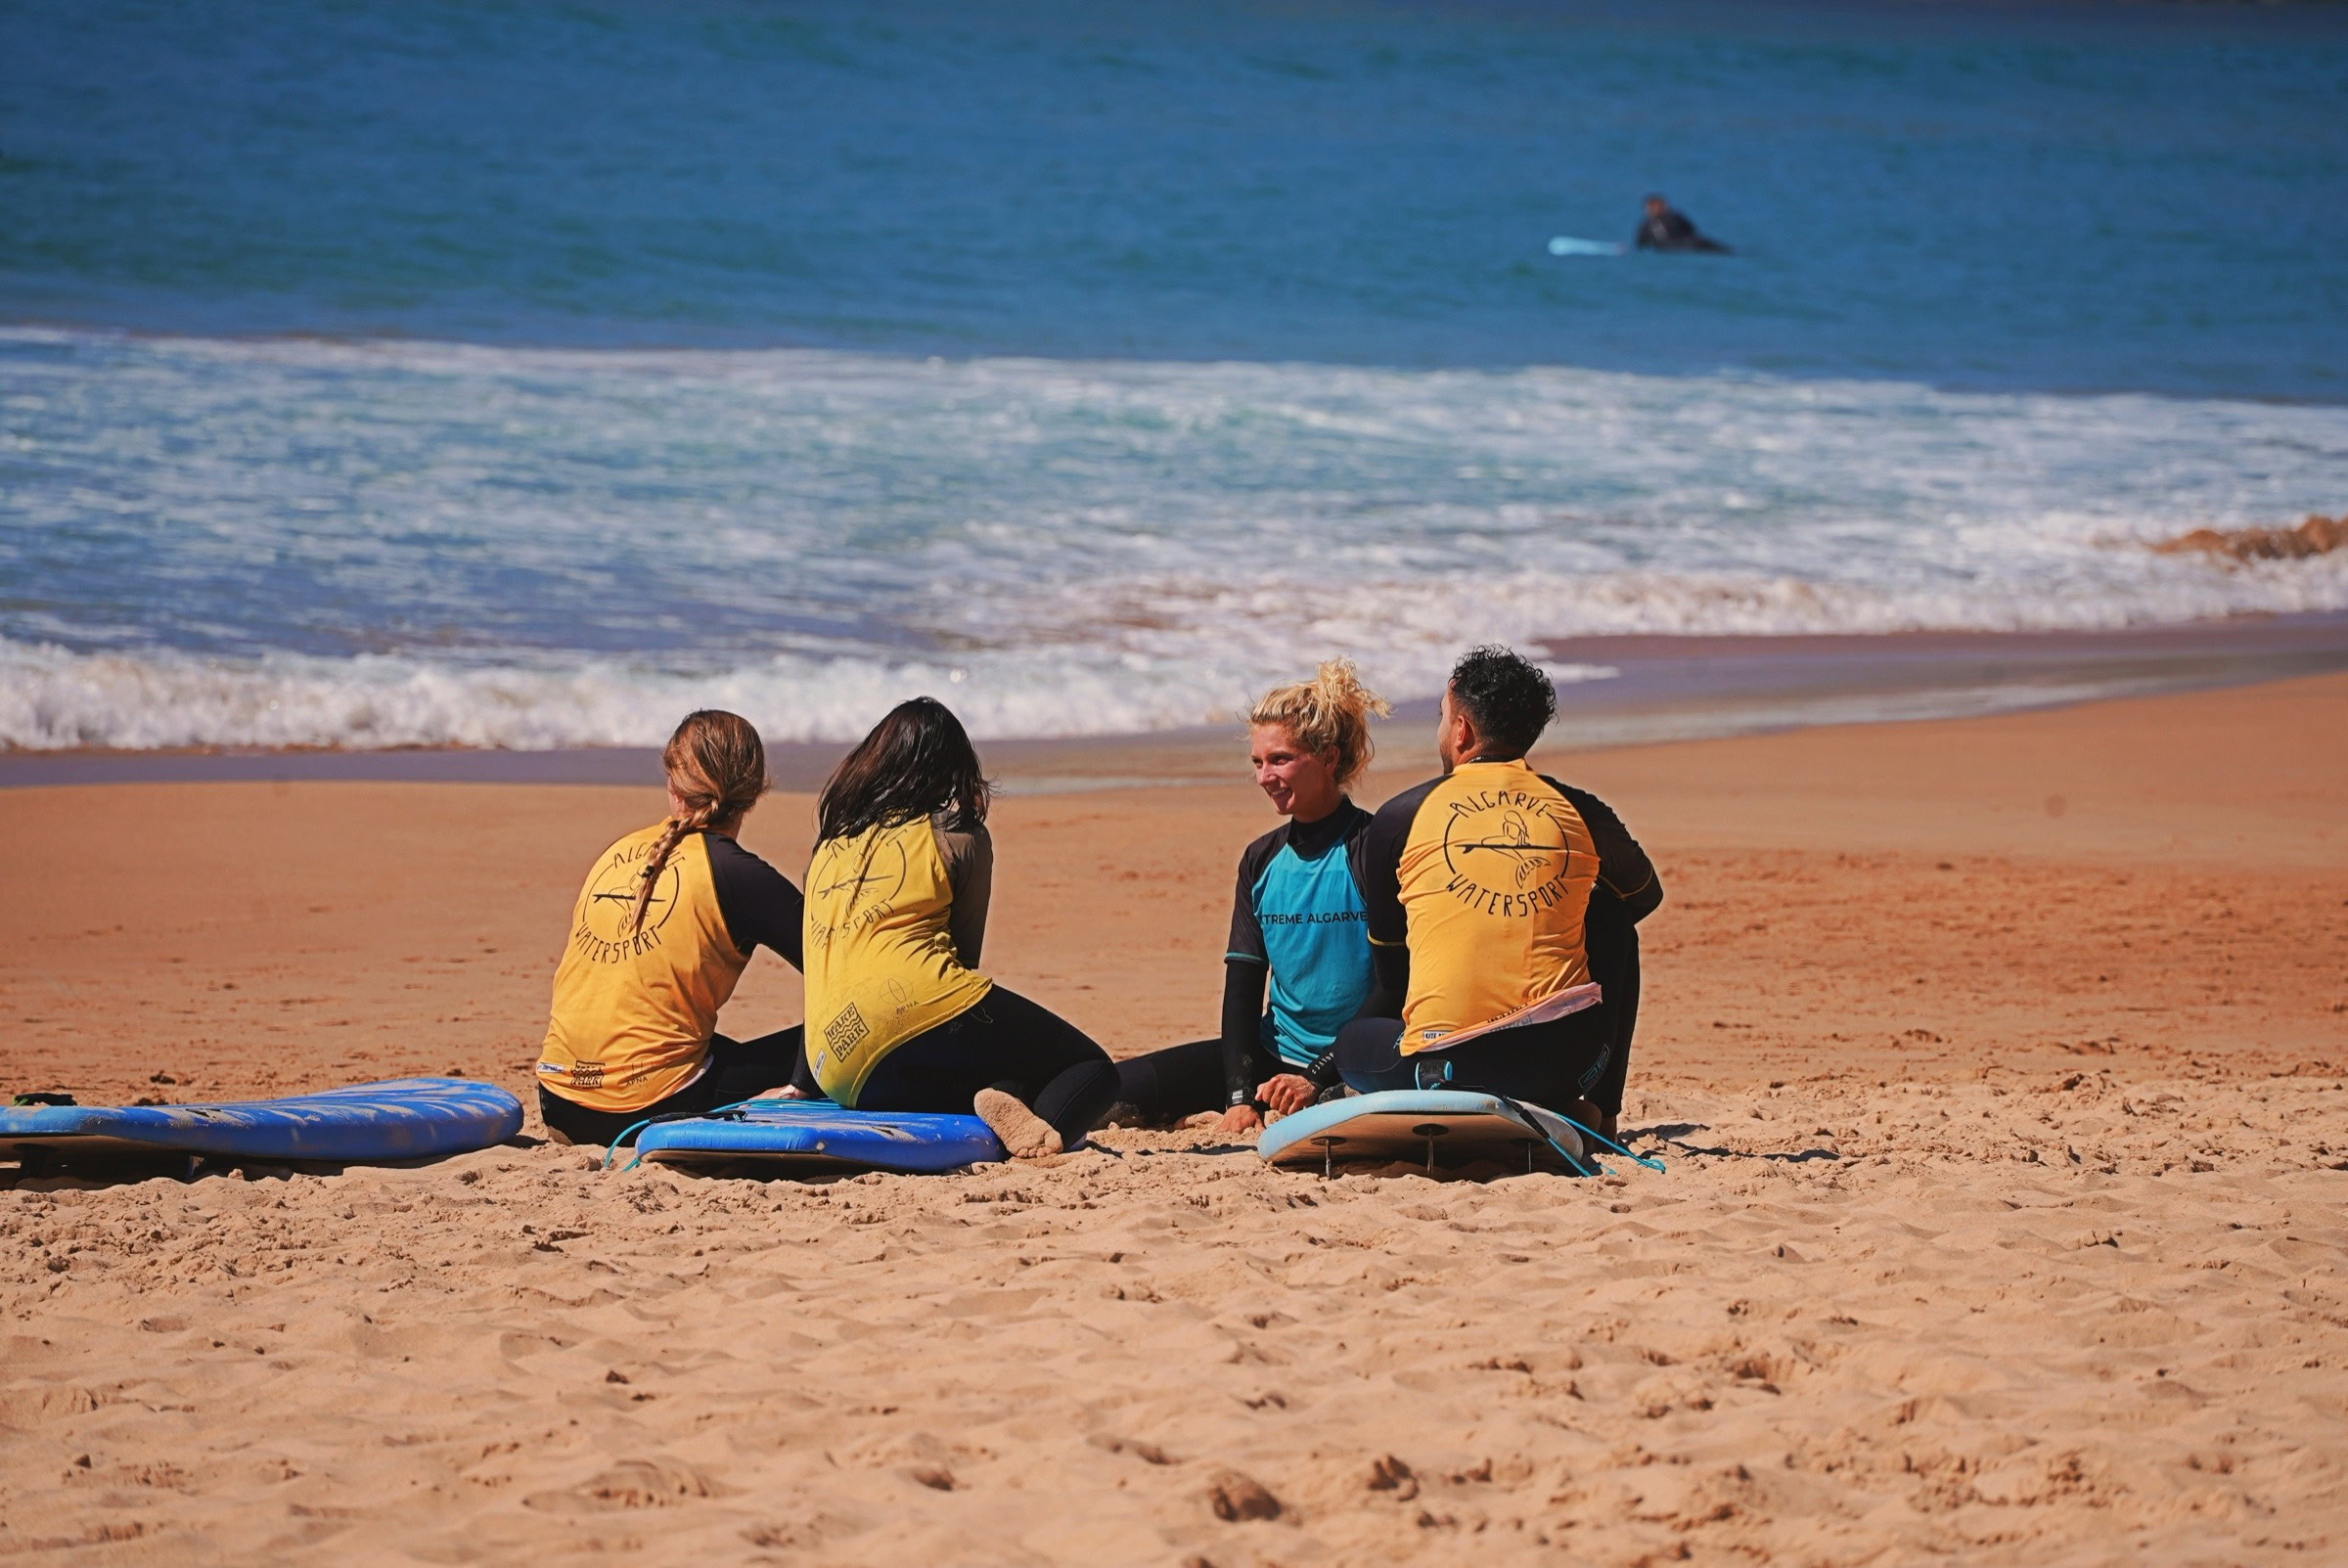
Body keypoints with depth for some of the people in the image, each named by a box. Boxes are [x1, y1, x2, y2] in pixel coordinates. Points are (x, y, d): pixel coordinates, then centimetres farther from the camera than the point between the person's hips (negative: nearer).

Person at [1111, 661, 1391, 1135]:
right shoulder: (1262, 860, 10)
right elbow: (1242, 985, 6)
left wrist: (1317, 1079, -19)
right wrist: (1240, 1094, -9)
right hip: (1275, 1057, 6)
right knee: (1114, 1087, -12)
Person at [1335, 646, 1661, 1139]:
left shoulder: (1399, 818, 5)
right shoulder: (1579, 813, 9)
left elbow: (1390, 970, 16)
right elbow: (1646, 897, 34)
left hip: (1443, 1065, -2)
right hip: (1567, 1059, 2)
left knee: (1352, 1041, 33)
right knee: (1612, 913, 31)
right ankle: (1600, 1110, 22)